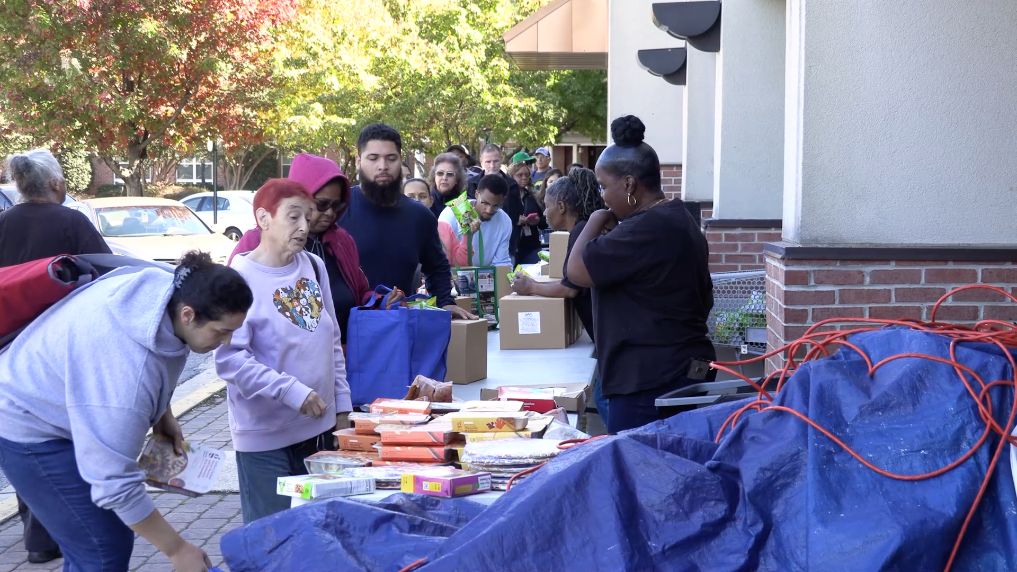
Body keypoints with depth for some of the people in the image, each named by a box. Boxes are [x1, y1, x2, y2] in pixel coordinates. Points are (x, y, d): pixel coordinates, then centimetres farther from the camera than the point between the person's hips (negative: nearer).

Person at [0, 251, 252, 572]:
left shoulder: (170, 289, -16)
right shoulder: (127, 368, -40)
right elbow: (115, 482, -34)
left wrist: (163, 416, 1)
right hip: (30, 425, -9)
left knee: (110, 542, 14)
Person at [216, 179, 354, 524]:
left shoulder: (313, 267, 7)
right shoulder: (241, 278, -13)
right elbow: (229, 358, -18)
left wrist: (342, 407, 12)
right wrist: (292, 392, -21)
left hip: (321, 428, 6)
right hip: (266, 437, -6)